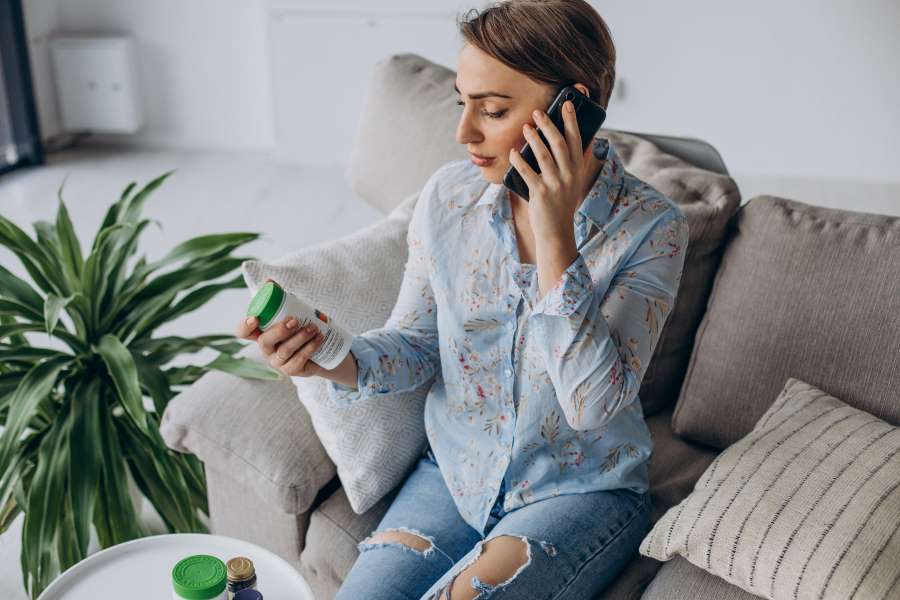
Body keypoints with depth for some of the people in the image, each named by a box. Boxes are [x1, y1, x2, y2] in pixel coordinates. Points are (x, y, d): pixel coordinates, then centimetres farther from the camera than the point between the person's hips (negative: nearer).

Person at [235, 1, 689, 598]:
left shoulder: (653, 228, -17)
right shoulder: (448, 195, -8)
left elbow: (593, 403, -25)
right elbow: (416, 346, 1)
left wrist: (555, 236, -32)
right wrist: (334, 360, -21)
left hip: (584, 488, -2)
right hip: (455, 473, 3)